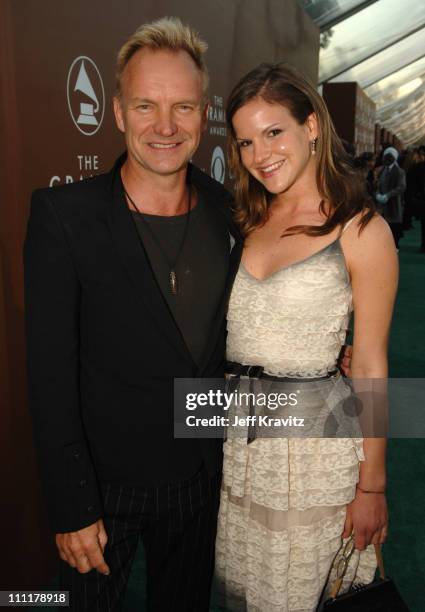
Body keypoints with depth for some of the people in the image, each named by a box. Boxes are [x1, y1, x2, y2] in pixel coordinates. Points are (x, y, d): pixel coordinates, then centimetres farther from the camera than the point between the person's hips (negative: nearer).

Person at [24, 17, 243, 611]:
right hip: (103, 481, -3)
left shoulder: (230, 211, -5)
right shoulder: (63, 214, -18)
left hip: (201, 474, 4)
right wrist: (71, 509, -14)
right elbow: (51, 377, -17)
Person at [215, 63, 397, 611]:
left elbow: (370, 366, -9)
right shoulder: (247, 222, 6)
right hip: (235, 437, 5)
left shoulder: (361, 230, -11)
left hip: (313, 440, -5)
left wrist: (371, 486, -5)